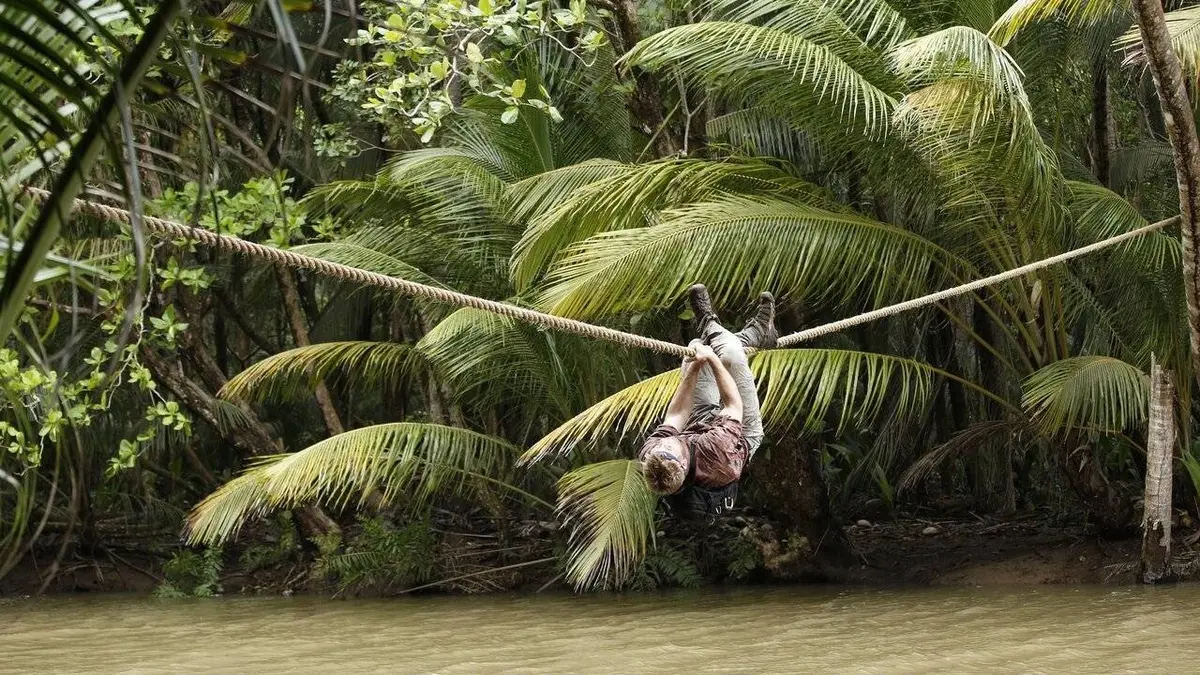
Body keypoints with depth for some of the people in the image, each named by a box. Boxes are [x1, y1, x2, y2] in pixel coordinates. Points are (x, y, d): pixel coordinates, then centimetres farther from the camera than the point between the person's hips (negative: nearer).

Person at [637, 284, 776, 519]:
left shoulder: (648, 456, -39)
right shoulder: (716, 454, -51)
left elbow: (675, 417, -19)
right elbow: (734, 404, -31)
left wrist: (693, 370, -21)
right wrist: (713, 360, -21)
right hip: (745, 435, -4)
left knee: (696, 347, 1)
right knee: (730, 354, -13)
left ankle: (709, 327, 34)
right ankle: (757, 332, 20)